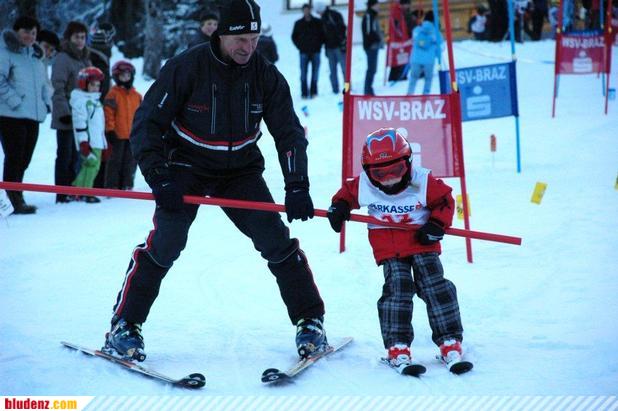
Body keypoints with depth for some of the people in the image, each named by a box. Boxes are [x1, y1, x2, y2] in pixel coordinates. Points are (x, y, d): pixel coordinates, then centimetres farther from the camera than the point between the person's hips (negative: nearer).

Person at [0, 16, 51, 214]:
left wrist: (46, 103, 11)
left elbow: (43, 83, 26)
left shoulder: (36, 56, 18)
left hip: (33, 116, 8)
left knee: (24, 160, 12)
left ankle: (16, 198, 20)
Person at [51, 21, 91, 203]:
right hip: (66, 118, -8)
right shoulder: (62, 59, -9)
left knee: (75, 156, 12)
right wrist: (64, 112, -21)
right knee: (65, 156, -3)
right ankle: (62, 194, 0)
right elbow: (58, 88, -16)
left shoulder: (85, 60, 16)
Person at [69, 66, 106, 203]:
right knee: (91, 163, -14)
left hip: (97, 141, 10)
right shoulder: (80, 100, -9)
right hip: (88, 141, -10)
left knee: (94, 165, 9)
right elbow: (80, 123, -16)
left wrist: (103, 140, 29)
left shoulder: (95, 100, 22)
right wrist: (83, 142, -21)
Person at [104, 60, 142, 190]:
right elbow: (108, 114, -8)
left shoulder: (137, 96, 11)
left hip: (133, 135, 5)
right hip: (117, 135, -5)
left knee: (130, 162, 8)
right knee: (115, 161, 0)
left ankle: (126, 186, 16)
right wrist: (110, 130, -12)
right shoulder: (113, 94, -5)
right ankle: (111, 187, 4)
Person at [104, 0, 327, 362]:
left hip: (241, 169, 3)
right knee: (166, 242, -19)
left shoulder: (265, 75, -11)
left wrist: (297, 187, -18)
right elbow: (147, 122, -16)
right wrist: (159, 179, -24)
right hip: (186, 165, -3)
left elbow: (289, 133, -6)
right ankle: (125, 326, -7)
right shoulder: (186, 67, -20)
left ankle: (310, 322, 6)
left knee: (276, 240, -7)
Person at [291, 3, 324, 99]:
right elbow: (294, 36, 11)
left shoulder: (318, 22, 5)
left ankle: (313, 92, 7)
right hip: (304, 52, 0)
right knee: (303, 73, -2)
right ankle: (304, 93, 0)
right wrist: (300, 46, 2)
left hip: (315, 52, 0)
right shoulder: (298, 23, 5)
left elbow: (323, 34, 10)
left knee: (315, 73, 1)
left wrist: (319, 45, 0)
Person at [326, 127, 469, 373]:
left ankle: (450, 341, 0)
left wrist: (437, 225, -13)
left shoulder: (422, 182, -12)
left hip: (422, 244, 0)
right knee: (397, 289, -13)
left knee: (434, 287, -6)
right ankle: (397, 346, -8)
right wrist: (339, 206, -5)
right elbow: (347, 193, 14)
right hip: (389, 250, 0)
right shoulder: (363, 186, -7)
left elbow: (445, 201, 0)